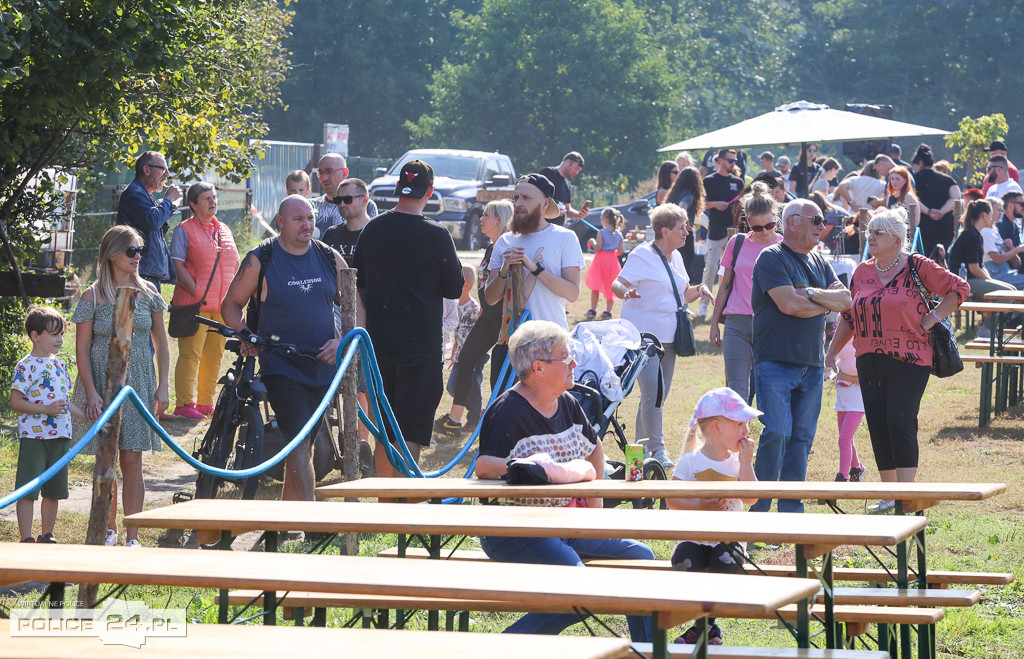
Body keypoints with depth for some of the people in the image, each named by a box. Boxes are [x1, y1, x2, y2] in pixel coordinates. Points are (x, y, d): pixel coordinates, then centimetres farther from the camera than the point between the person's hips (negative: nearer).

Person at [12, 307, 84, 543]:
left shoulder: (60, 363, 14)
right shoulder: (26, 366, -11)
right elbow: (16, 403, -16)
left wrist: (88, 416, 19)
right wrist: (47, 409, -24)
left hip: (60, 436, 8)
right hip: (33, 437, -7)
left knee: (54, 490, 13)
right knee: (27, 490, -7)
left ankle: (47, 536, 23)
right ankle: (26, 539, -7)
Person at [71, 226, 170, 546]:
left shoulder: (148, 292, 4)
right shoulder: (93, 296, -4)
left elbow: (161, 343, 10)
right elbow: (82, 348, -3)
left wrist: (162, 387, 4)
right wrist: (91, 393, -11)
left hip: (138, 383, 1)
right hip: (102, 382, -1)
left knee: (131, 461, -3)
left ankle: (132, 536, 2)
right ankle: (109, 529, 21)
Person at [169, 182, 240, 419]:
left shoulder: (224, 230, 17)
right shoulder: (184, 230, -1)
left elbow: (235, 264, 22)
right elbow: (177, 266, -8)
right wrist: (197, 292, -14)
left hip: (222, 305, 6)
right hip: (194, 305, -6)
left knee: (214, 355, 8)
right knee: (190, 353, -8)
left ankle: (206, 403, 16)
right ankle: (184, 405, -5)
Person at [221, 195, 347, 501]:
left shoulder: (330, 258, 7)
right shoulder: (260, 260, -3)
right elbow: (231, 305, 5)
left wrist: (341, 340, -5)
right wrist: (245, 335, -14)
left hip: (322, 369, 5)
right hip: (281, 369, -5)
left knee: (301, 449, 14)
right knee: (299, 447, -18)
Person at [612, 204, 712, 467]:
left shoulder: (676, 257, 15)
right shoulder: (642, 255, -7)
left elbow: (682, 295, 22)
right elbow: (617, 284, -14)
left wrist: (698, 291, 0)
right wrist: (626, 291, -37)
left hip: (668, 337, 8)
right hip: (643, 334, -8)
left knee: (658, 395, 10)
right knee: (652, 392, -16)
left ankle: (641, 447, 20)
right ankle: (657, 450, -11)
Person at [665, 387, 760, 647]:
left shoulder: (738, 462, 7)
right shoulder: (690, 462, -1)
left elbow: (751, 498, -7)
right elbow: (672, 498, -6)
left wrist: (746, 463, -10)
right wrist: (699, 506, -20)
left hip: (728, 538, 1)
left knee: (725, 563, -30)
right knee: (685, 564, -29)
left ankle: (706, 625, -10)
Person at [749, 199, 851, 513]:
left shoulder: (819, 261, 17)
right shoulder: (771, 258, -6)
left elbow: (845, 300, 6)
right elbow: (789, 304, -18)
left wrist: (812, 294, -10)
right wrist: (827, 303, -2)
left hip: (812, 365, 7)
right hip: (776, 361, -7)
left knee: (802, 437, 6)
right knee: (777, 433, -13)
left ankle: (791, 508, 12)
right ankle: (758, 507, -6)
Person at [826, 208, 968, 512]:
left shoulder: (917, 267, -3)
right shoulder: (862, 272, 12)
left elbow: (959, 288, -1)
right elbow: (848, 317, 20)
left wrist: (934, 317, -7)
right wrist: (831, 352, 17)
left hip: (909, 361, -5)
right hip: (869, 362, 5)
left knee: (901, 423, -14)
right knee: (878, 427, 4)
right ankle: (888, 495, 13)